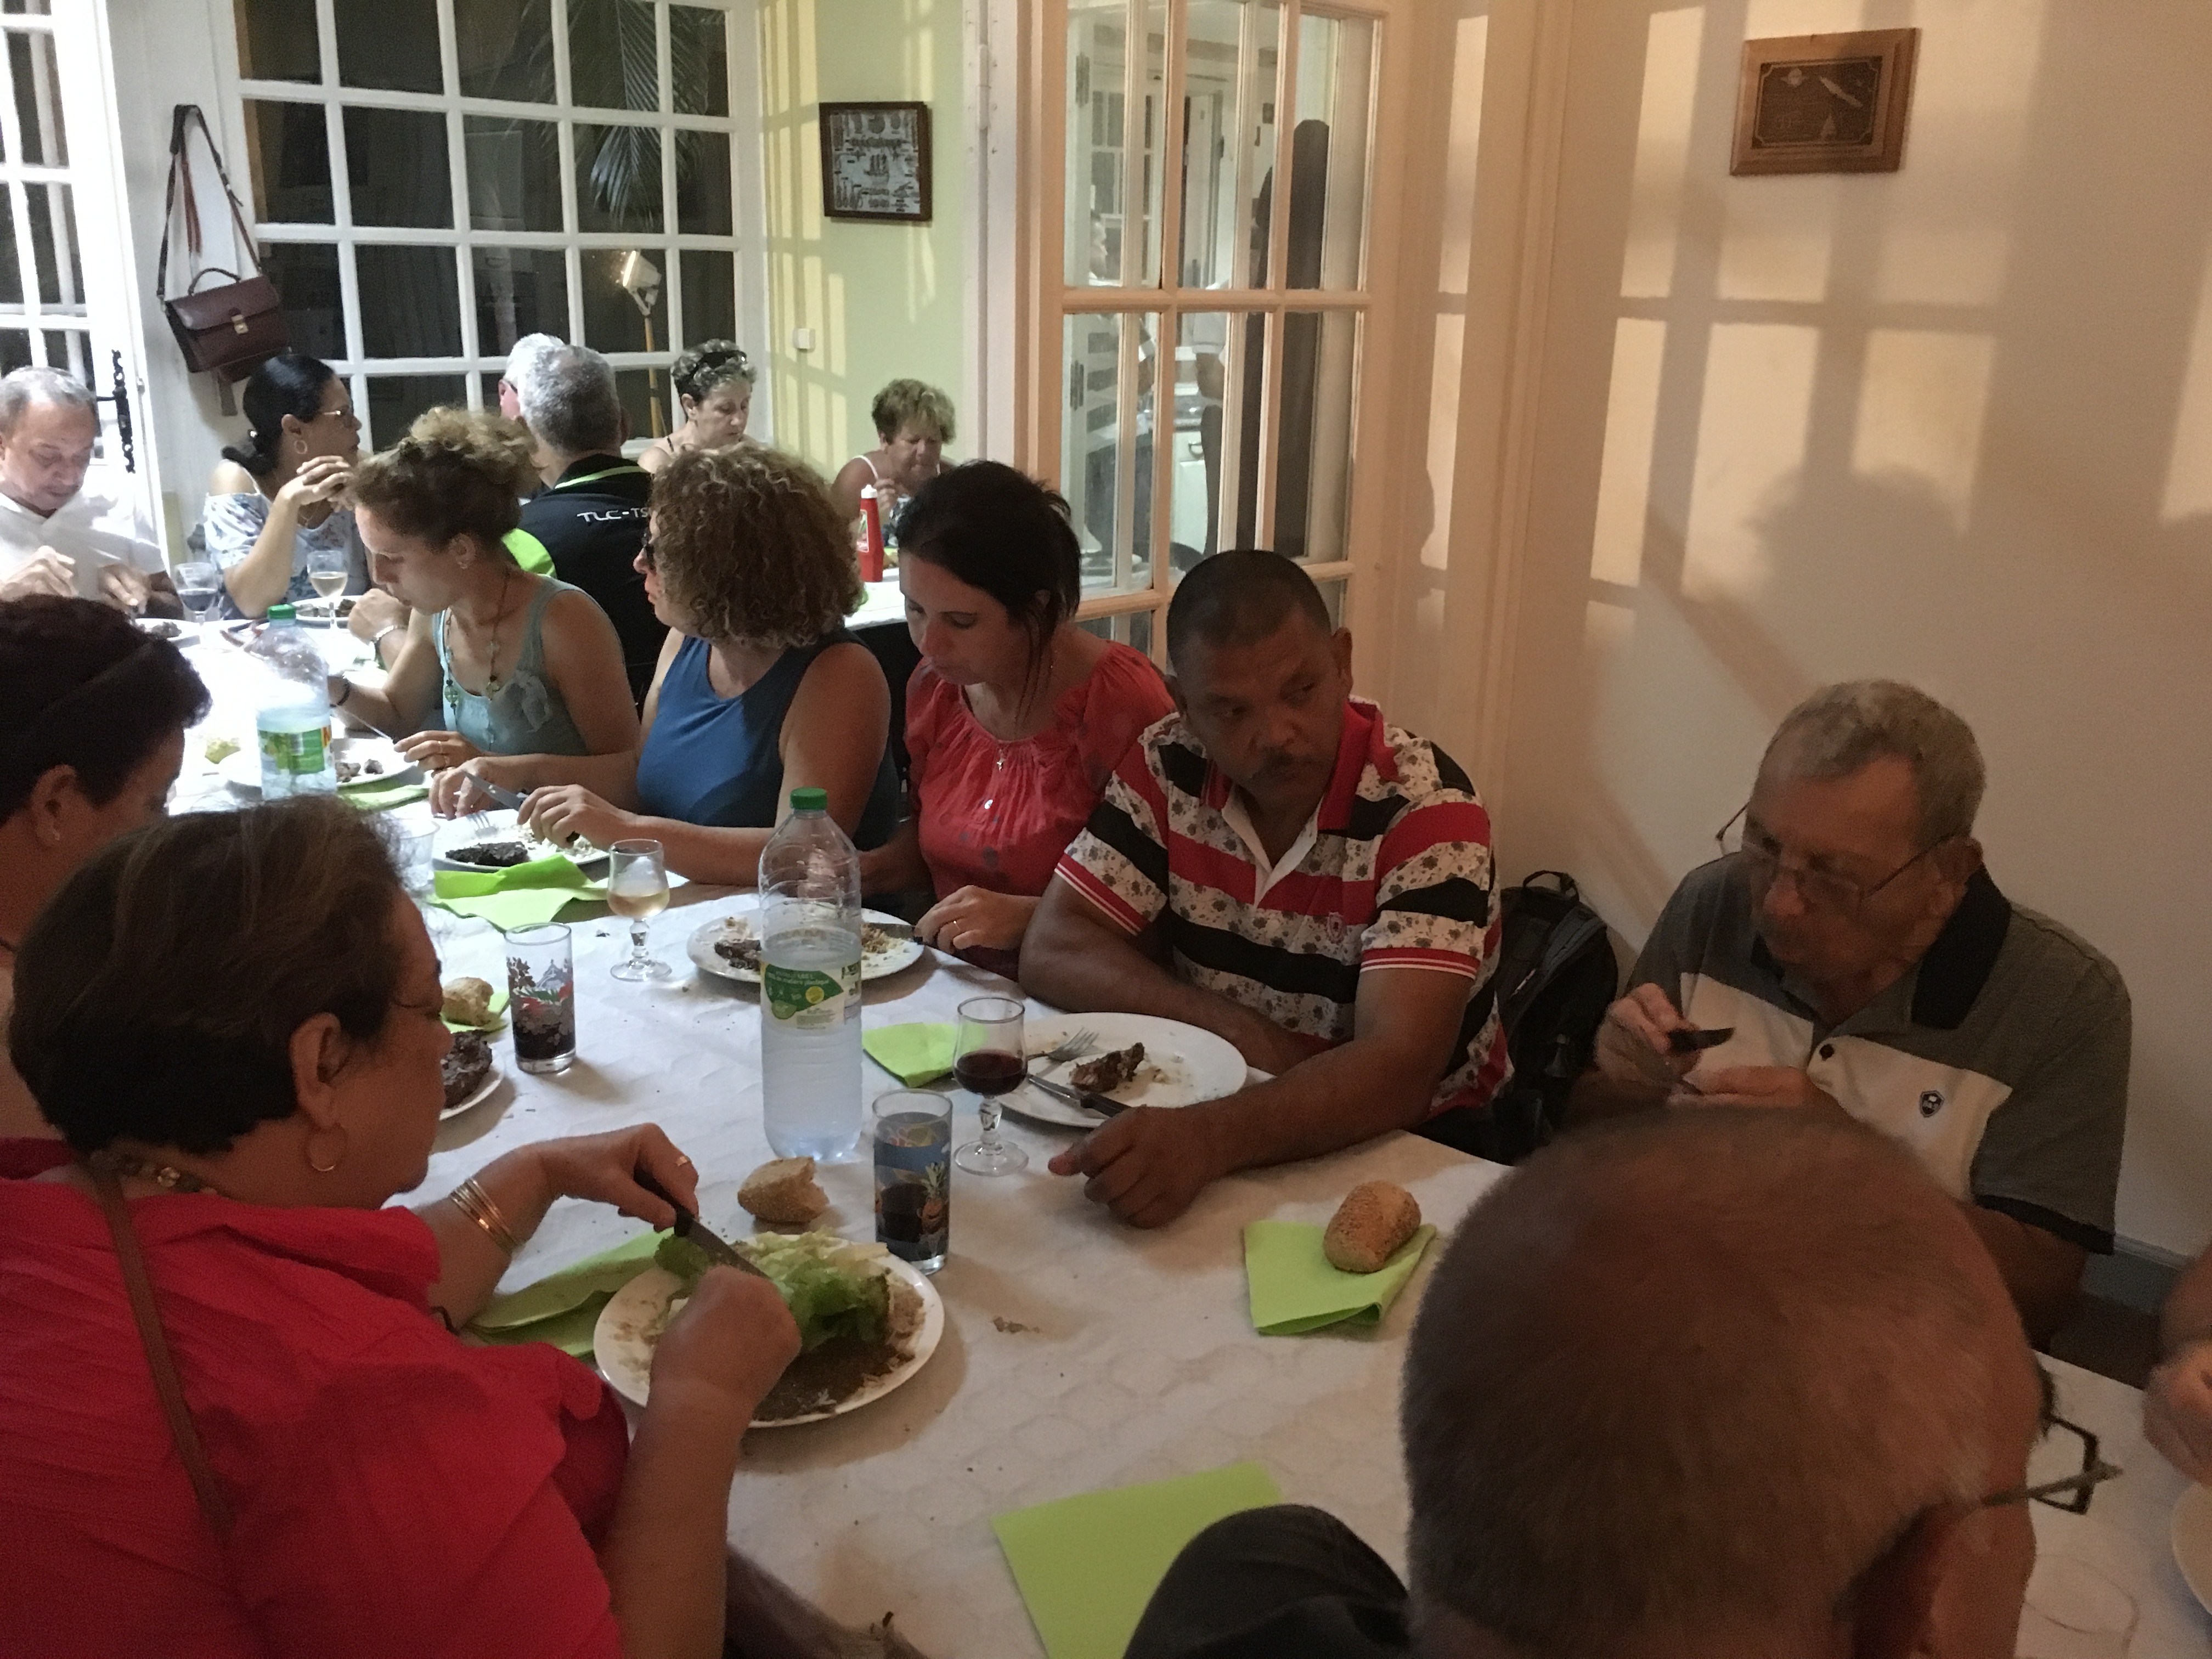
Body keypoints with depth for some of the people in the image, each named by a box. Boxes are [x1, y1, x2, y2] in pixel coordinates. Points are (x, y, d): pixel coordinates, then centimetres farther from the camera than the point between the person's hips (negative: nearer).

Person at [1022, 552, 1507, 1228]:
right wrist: (1242, 1034, -20)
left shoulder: (1424, 809, -20)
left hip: (1408, 1144, -2)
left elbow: (1397, 1069, -30)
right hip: (1221, 1102, 3)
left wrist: (1205, 1138, -47)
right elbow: (1054, 951, -8)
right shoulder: (1165, 767, -8)